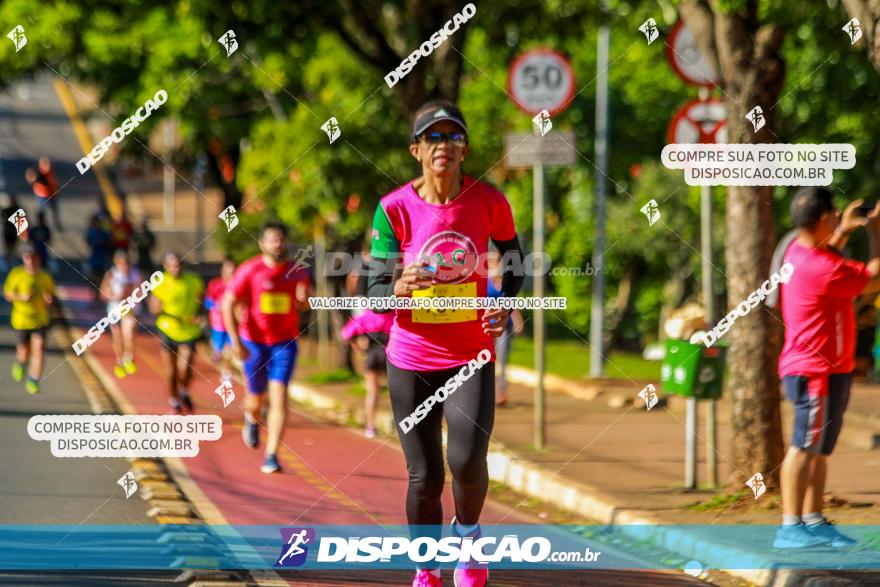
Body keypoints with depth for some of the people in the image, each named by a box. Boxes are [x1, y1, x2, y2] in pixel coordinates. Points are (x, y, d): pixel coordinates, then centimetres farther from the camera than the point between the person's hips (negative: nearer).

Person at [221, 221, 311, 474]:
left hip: (284, 342, 1)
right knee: (256, 398, 10)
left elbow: (305, 305, 13)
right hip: (254, 341, -1)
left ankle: (271, 456, -13)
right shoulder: (249, 270, -11)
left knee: (279, 394, -13)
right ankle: (252, 419, 49)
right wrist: (236, 342, -15)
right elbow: (228, 305, -9)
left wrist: (303, 297, -13)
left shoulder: (296, 271, -3)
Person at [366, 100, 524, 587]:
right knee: (425, 477, 3)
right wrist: (399, 288, -27)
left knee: (467, 461, -20)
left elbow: (514, 259, 13)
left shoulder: (489, 202, -6)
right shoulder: (394, 209, -8)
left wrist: (506, 304, -5)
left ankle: (468, 531, 13)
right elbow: (375, 289, -4)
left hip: (471, 356, 0)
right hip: (411, 359, 0)